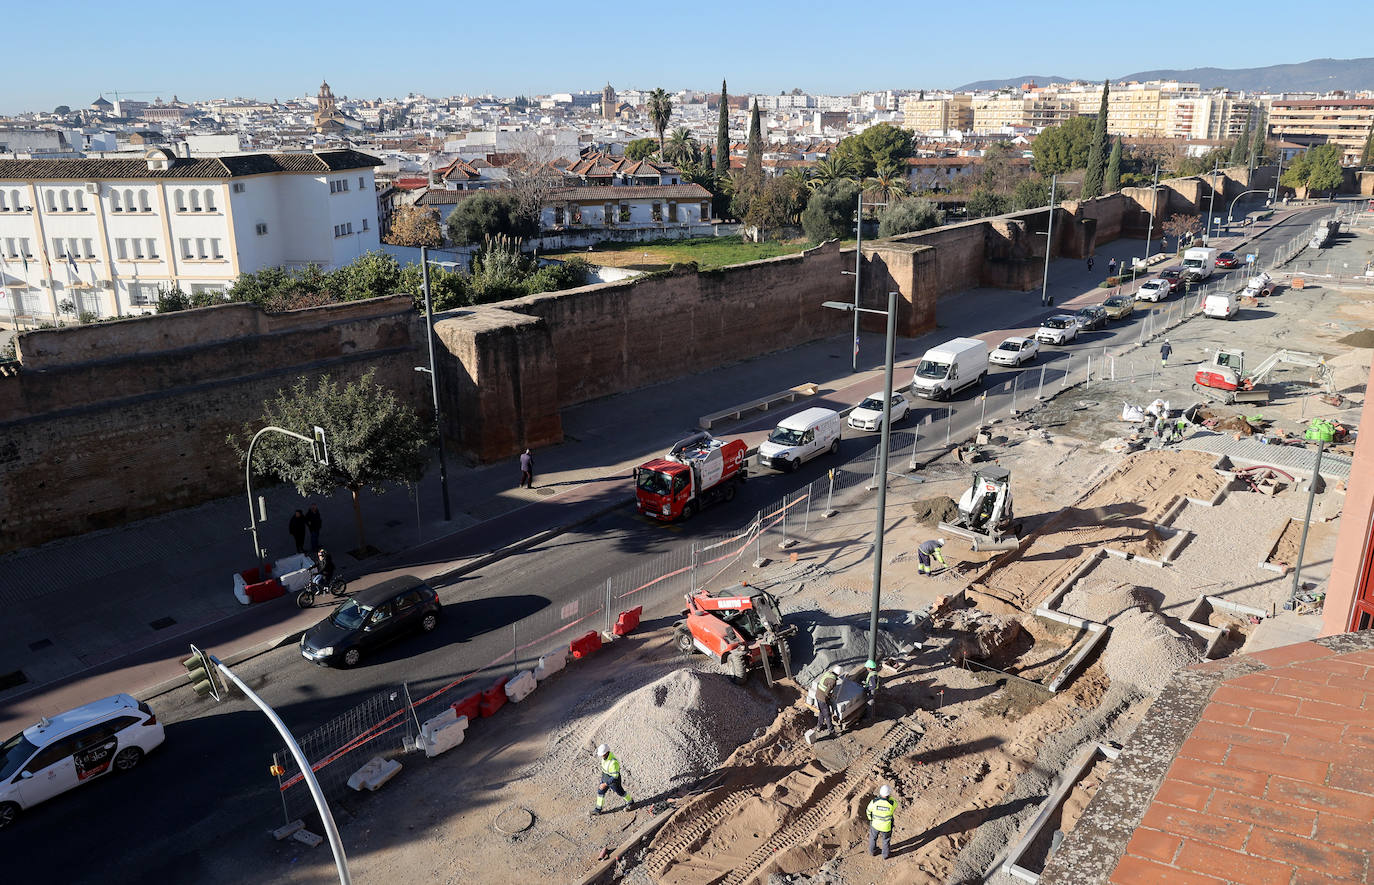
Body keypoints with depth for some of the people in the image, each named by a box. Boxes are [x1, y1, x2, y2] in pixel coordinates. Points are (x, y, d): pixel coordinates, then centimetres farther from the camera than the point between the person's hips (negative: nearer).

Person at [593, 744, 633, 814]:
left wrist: (605, 784, -33)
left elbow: (615, 776, -35)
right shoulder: (606, 754, -16)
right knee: (600, 792, 13)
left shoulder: (613, 762, -42)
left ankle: (630, 802, 46)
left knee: (620, 792, 18)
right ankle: (598, 809, 29)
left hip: (614, 779, -7)